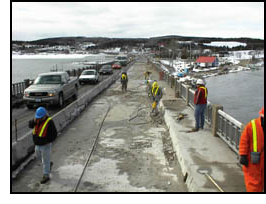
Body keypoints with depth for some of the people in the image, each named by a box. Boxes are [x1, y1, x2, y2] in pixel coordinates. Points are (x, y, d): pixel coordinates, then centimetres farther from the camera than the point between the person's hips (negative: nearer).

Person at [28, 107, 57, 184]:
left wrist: (47, 141, -22)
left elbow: (54, 134, -20)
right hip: (37, 144, 7)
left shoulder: (49, 122, -23)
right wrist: (34, 121, -30)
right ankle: (49, 163, 49)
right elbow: (30, 125, -11)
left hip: (45, 145, -7)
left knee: (45, 161, 6)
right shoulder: (37, 119, -3)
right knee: (38, 156, 26)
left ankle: (46, 176, 20)